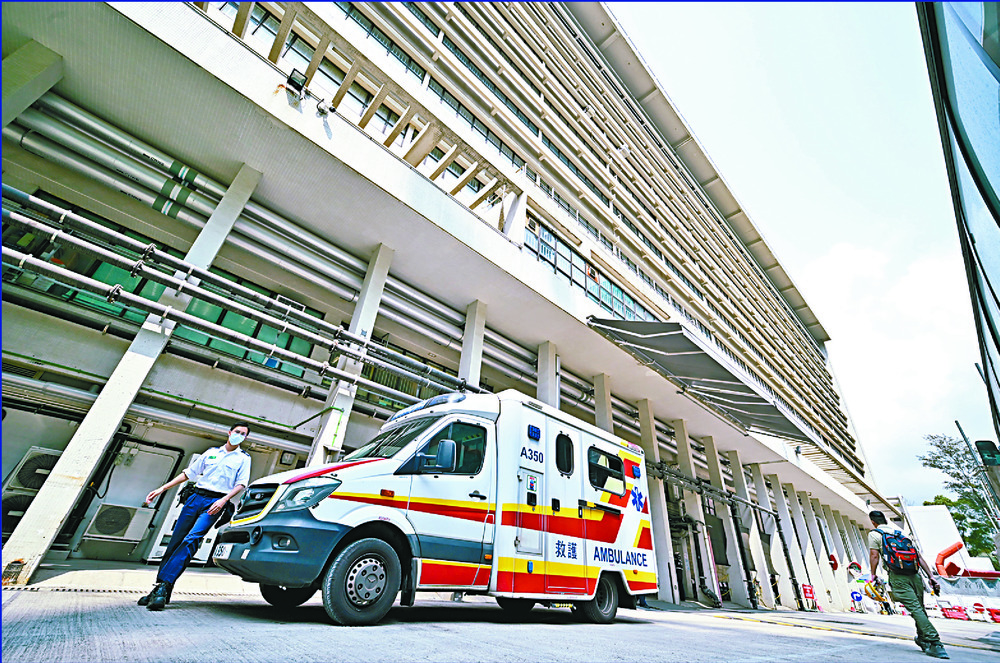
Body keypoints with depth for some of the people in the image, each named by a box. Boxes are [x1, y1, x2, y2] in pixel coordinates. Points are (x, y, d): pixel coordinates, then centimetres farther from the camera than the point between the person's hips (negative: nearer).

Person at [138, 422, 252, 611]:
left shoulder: (244, 458, 7)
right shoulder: (212, 452, 18)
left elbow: (241, 484, -1)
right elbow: (189, 473, 21)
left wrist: (223, 500, -15)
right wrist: (162, 489, 15)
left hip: (216, 502, -4)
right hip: (196, 497, 4)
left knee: (191, 540, -19)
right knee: (175, 541, 1)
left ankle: (163, 586, -18)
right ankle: (159, 589, 10)